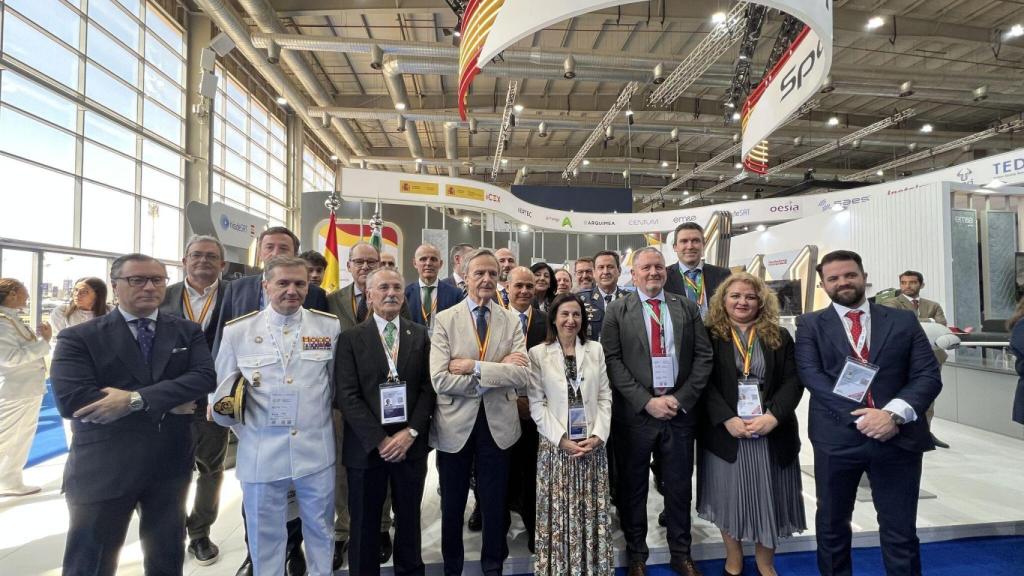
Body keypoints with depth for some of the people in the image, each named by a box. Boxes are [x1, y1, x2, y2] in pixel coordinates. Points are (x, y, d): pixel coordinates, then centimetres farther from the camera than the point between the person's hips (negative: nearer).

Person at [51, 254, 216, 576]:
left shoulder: (188, 332, 2)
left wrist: (136, 399, -25)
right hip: (102, 468, -2)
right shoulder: (79, 338, -6)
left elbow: (205, 377, -13)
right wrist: (166, 406, -20)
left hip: (170, 465, 3)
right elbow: (70, 400, -19)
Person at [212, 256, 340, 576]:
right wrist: (227, 407, -12)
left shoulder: (330, 326, 0)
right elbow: (222, 391, 4)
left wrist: (321, 420, 7)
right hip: (260, 455, 0)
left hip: (316, 452, 1)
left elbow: (337, 384, 7)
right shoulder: (237, 330, 0)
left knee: (321, 531, 16)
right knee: (264, 535, 15)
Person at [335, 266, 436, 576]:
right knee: (364, 524, 13)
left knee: (409, 519, 17)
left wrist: (410, 432, -11)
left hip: (411, 444, 2)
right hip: (366, 447, -2)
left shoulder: (420, 335, 4)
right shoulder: (351, 338, -2)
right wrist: (379, 440, -15)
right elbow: (347, 395, -8)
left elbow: (428, 388, 0)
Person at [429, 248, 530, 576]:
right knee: (452, 506, 17)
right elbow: (440, 380, -17)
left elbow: (522, 375, -14)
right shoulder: (445, 320, -6)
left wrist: (475, 367, -21)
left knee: (494, 505, 16)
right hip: (455, 424, -1)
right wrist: (497, 373, -19)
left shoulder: (511, 321, 0)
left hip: (497, 423, 1)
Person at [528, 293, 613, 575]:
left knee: (592, 513, 10)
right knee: (559, 514, 5)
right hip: (555, 447, -2)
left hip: (593, 446, 2)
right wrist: (562, 439, -11)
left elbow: (605, 397, 5)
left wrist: (598, 435, -7)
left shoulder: (595, 349, 6)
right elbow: (536, 404, -5)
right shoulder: (538, 353, -2)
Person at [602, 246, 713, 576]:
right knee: (633, 487, 10)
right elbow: (612, 361, -7)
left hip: (680, 409, 2)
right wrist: (646, 401, -14)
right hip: (635, 412, -2)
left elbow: (703, 356, 3)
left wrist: (681, 398, -8)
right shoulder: (617, 311, 0)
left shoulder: (687, 308, 8)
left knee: (679, 485, 14)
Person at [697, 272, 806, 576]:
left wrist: (773, 416, -15)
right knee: (730, 494, 8)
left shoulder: (779, 337, 6)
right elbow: (705, 383, -6)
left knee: (768, 495, 10)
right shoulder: (709, 337, -1)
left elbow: (793, 380, -1)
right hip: (724, 431, -2)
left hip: (772, 431, 2)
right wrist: (727, 419, -17)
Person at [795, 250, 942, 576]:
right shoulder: (810, 325, 4)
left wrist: (894, 414, -16)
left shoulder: (904, 321, 8)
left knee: (900, 532, 11)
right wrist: (861, 415, -18)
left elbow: (928, 375, 0)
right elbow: (811, 375, -8)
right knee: (831, 525, 14)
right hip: (836, 437, -1)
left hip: (899, 437, 1)